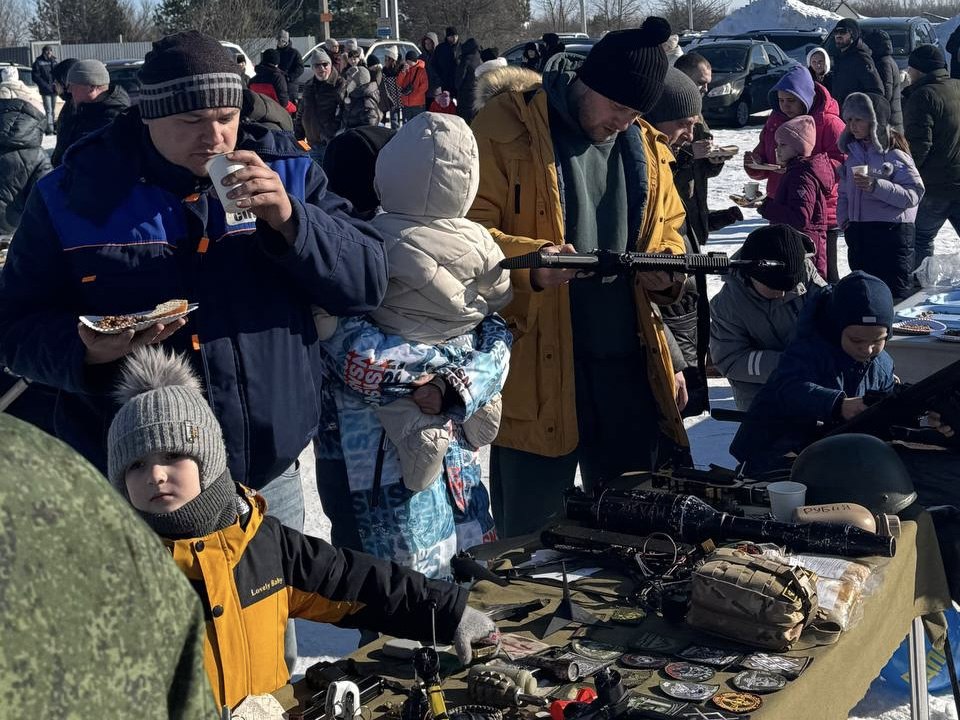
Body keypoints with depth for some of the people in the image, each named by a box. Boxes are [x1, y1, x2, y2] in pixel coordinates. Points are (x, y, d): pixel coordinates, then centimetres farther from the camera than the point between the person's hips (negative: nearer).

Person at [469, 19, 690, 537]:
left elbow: (669, 233, 23)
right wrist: (529, 260, -28)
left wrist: (667, 270, 0)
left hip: (626, 362, 6)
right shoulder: (506, 127, -5)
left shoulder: (646, 146, 14)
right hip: (533, 364, -5)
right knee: (531, 530, 4)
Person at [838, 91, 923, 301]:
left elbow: (913, 194, -19)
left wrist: (877, 186, -28)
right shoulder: (853, 152, 12)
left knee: (896, 291, -9)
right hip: (858, 233, 7)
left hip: (891, 231, -7)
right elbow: (844, 192, 19)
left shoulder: (894, 154, -11)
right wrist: (843, 218, 4)